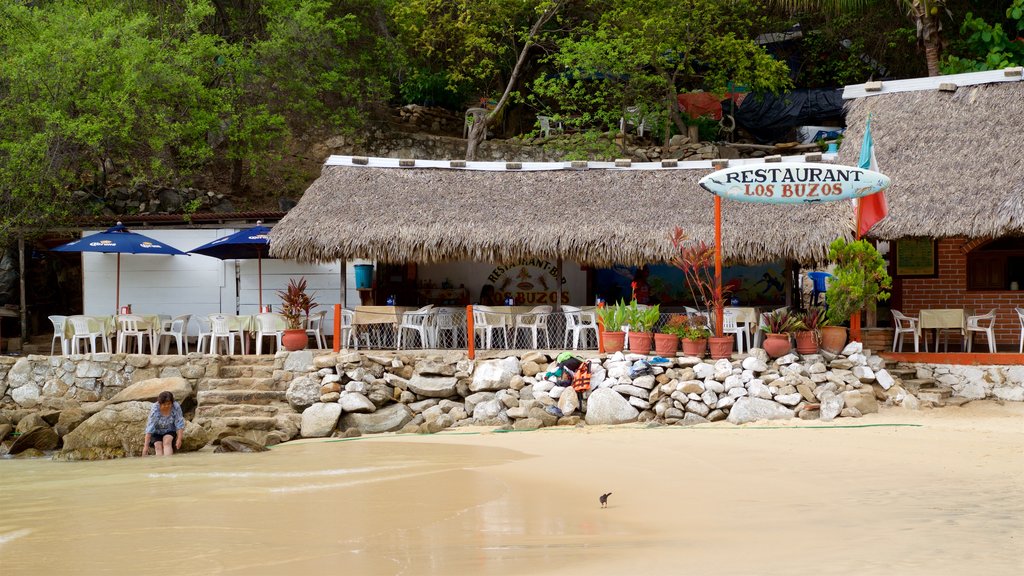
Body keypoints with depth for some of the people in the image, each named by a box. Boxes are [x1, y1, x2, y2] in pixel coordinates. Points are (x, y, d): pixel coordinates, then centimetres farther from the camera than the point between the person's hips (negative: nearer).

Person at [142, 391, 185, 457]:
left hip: (170, 431, 0)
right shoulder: (155, 409, -25)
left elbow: (180, 424, -17)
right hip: (156, 432, 0)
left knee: (167, 442, -28)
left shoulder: (176, 407, -21)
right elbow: (149, 428, -28)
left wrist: (179, 439, -25)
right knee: (158, 446, -24)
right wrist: (146, 446, -31)